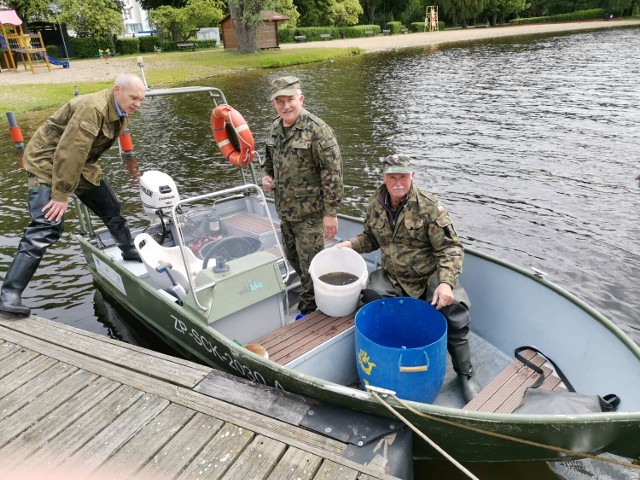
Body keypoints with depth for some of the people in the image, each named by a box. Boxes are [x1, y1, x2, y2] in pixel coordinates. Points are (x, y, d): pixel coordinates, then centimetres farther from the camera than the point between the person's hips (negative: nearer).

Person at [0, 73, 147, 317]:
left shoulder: (120, 113, 3)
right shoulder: (92, 108, -28)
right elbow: (69, 152, -31)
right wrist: (61, 194, -30)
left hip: (79, 164, 9)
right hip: (47, 162, -9)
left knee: (111, 208, 15)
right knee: (47, 226, -20)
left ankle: (131, 254, 38)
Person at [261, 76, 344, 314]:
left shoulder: (317, 130, -19)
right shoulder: (275, 127, 5)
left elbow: (332, 172, -21)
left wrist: (331, 212, -21)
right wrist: (266, 175, 1)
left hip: (309, 213, -8)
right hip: (284, 210, 8)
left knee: (310, 264, 3)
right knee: (293, 257, 22)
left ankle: (310, 309, 23)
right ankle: (308, 291, 44)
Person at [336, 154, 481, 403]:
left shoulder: (429, 206, -17)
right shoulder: (375, 204, -2)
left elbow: (450, 248, -16)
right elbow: (371, 237, 16)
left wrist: (445, 282, -30)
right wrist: (351, 244, -5)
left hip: (430, 277, -3)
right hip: (392, 278, 4)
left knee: (453, 310, -24)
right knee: (370, 296, -22)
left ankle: (465, 374, 2)